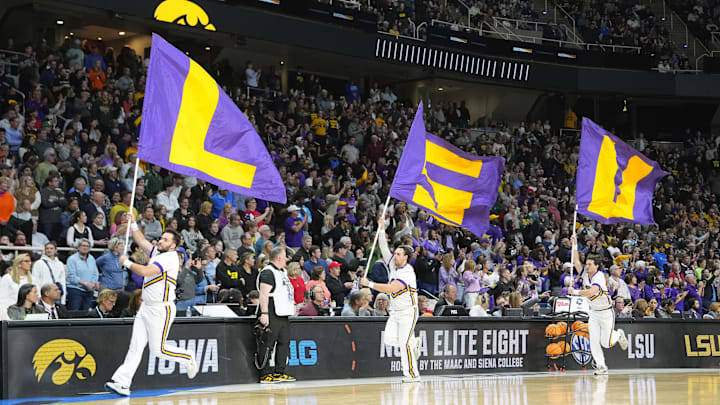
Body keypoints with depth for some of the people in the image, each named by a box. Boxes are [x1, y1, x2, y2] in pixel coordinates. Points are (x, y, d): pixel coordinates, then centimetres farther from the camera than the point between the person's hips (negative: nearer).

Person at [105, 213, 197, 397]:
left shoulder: (170, 257, -14)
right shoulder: (157, 252, 13)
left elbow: (145, 271, -22)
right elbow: (141, 241, 27)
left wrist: (126, 263, -9)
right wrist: (133, 223, 17)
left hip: (161, 309, -8)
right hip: (146, 307, 8)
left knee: (158, 350, -3)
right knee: (135, 346, -1)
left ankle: (187, 358, 20)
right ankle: (121, 382, -6)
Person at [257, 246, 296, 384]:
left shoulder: (282, 272, 19)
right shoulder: (268, 273, -12)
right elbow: (263, 294, -19)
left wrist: (292, 306, 27)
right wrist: (264, 313, -25)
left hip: (283, 314, 10)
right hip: (272, 315, -10)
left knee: (284, 342, 11)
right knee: (267, 344, -6)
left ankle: (279, 372, 18)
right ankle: (266, 374, -4)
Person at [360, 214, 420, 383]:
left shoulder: (407, 273, -18)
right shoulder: (393, 265, 6)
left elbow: (390, 288, -26)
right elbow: (384, 248, 7)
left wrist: (369, 284, -22)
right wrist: (382, 229, -2)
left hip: (408, 312, -8)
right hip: (394, 312, 8)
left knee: (405, 344, -11)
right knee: (389, 338, -9)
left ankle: (412, 375, -4)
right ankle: (413, 343, 17)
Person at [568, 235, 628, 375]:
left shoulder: (599, 276, -23)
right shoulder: (585, 274, -2)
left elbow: (590, 292, -36)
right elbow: (576, 262, -6)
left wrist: (575, 292, -27)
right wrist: (575, 245, -11)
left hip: (606, 312, -6)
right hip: (593, 313, 6)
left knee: (606, 343, -3)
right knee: (594, 341, -7)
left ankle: (619, 335, 29)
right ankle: (601, 366, 2)